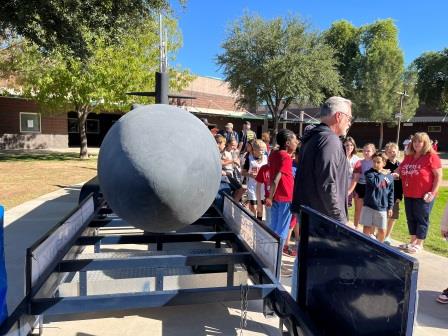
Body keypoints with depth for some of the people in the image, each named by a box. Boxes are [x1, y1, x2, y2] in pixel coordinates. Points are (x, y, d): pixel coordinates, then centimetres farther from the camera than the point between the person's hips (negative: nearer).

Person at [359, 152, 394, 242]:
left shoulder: (389, 176, 3)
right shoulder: (369, 173, -4)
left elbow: (391, 193, 8)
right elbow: (375, 183, -23)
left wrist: (390, 207, 8)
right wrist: (381, 174, -12)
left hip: (382, 208, 2)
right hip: (368, 205, -2)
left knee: (382, 231, 9)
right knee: (366, 228, 3)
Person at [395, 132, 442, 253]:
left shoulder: (432, 156, -9)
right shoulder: (408, 157, 12)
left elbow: (438, 176, -11)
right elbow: (400, 169, 21)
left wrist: (433, 192, -18)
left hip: (423, 196, -7)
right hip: (408, 194, 7)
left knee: (421, 219, 4)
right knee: (411, 218, 15)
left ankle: (419, 244, 16)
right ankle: (413, 241, 28)